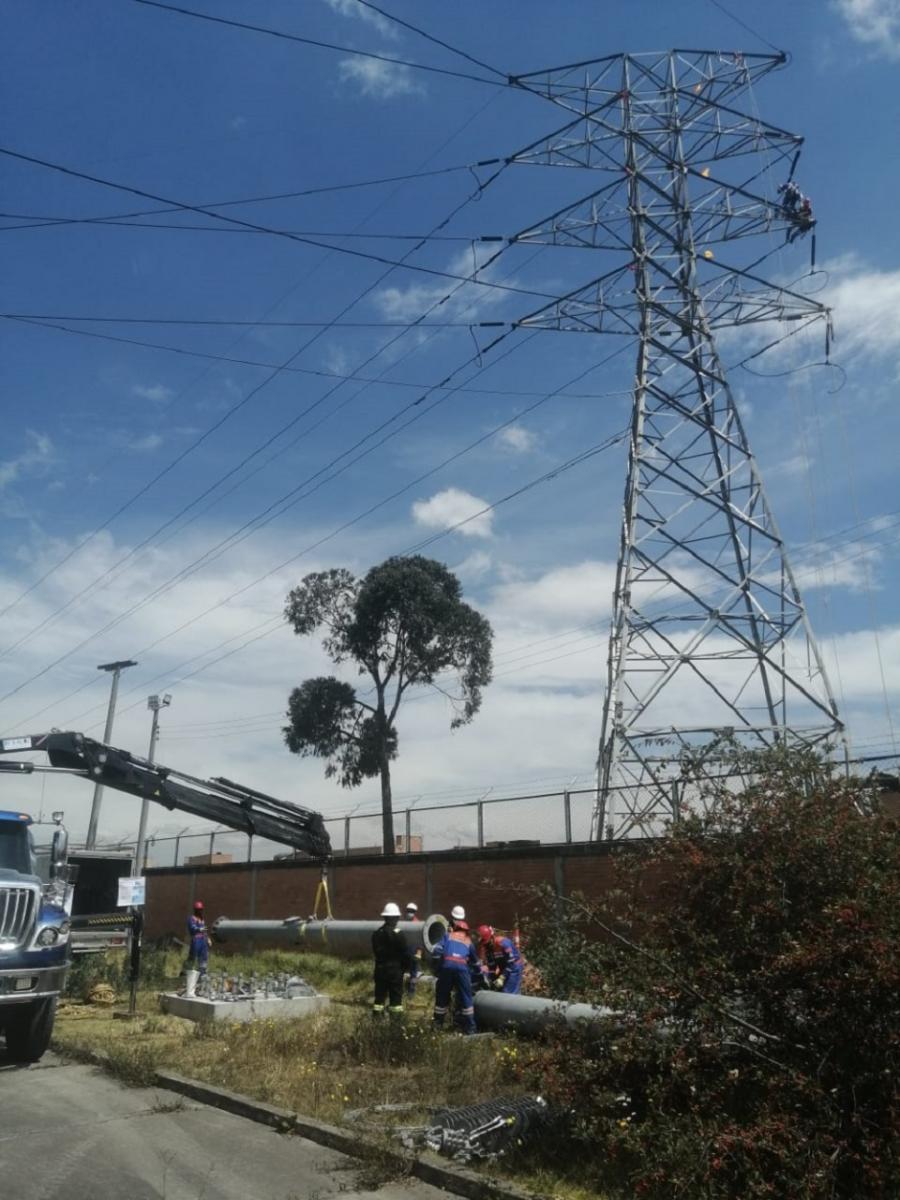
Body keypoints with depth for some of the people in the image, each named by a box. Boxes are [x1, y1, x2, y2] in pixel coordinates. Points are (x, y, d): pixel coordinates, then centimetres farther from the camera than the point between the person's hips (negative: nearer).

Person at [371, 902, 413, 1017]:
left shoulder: (376, 934, 1)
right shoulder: (399, 934, -15)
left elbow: (375, 951, 9)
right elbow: (405, 953, -12)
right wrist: (408, 966, 1)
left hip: (380, 969, 5)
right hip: (395, 969, -4)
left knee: (380, 994, 13)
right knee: (396, 995, 4)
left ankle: (376, 1015, 16)